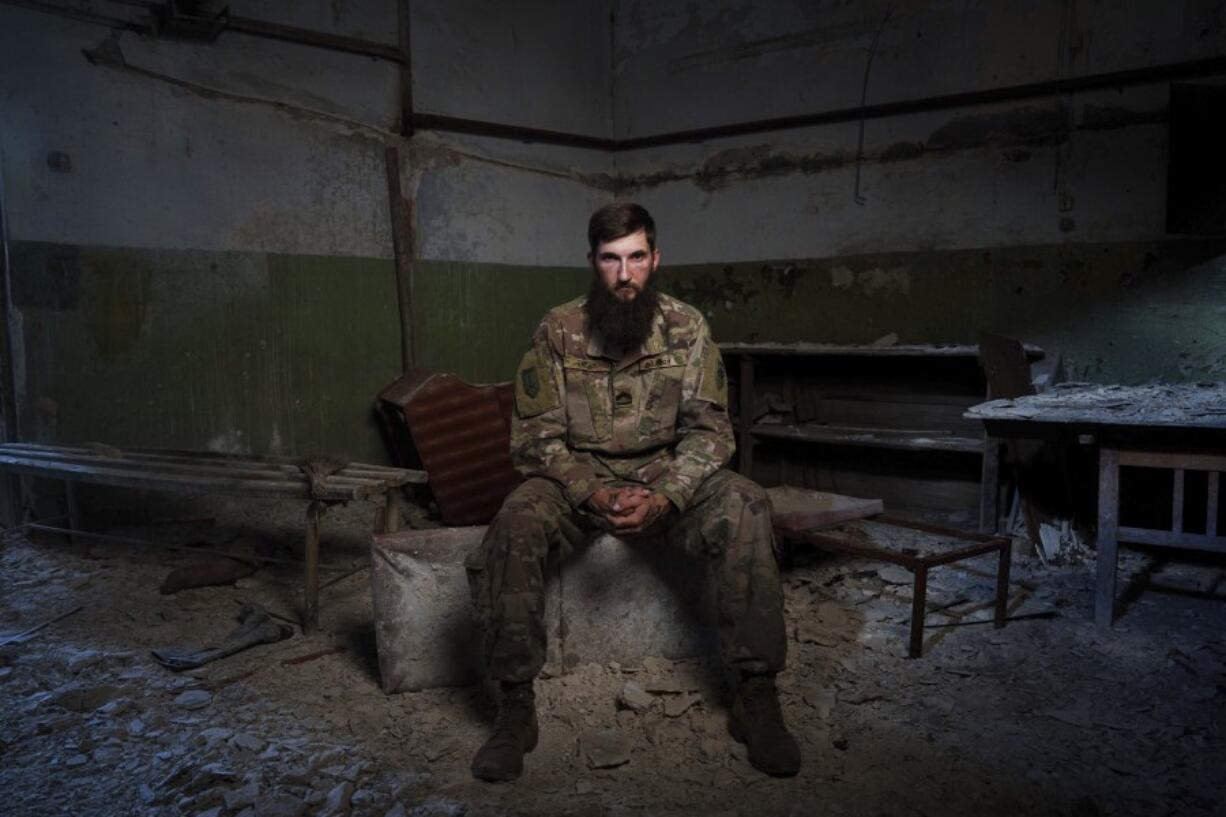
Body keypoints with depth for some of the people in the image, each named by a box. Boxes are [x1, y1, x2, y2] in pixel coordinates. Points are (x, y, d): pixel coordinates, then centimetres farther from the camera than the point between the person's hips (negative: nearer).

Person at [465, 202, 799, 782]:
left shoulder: (687, 328, -5)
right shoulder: (558, 331, -6)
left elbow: (708, 430, -7)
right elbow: (535, 436, -7)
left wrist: (665, 498, -24)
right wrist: (592, 494, -23)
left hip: (666, 476, 1)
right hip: (577, 478, 0)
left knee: (744, 511, -29)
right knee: (515, 525, -32)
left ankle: (756, 697, -18)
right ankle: (515, 706, -17)